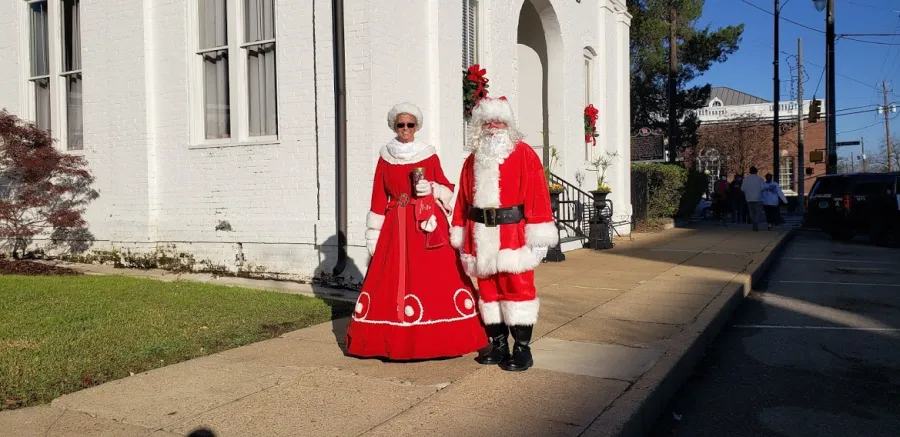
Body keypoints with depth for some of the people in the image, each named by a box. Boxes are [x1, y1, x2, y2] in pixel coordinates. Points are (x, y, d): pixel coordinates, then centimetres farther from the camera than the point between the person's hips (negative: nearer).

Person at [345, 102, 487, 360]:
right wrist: (374, 235, 4)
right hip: (396, 228, 1)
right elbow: (379, 199, 6)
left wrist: (432, 189, -12)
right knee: (392, 281, -2)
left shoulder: (429, 156, 5)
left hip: (429, 225, 0)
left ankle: (437, 339, 4)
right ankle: (396, 341, 8)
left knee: (435, 280, -5)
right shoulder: (385, 158, 6)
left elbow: (448, 190, 10)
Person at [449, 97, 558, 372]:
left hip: (513, 233, -4)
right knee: (488, 290, 9)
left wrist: (538, 235, -13)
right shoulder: (472, 160, 14)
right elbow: (464, 199, 13)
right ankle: (498, 345, 20)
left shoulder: (524, 154, 0)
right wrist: (460, 237, 10)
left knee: (518, 288, -3)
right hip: (481, 236, 5)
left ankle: (522, 349, 7)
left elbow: (537, 194, -7)